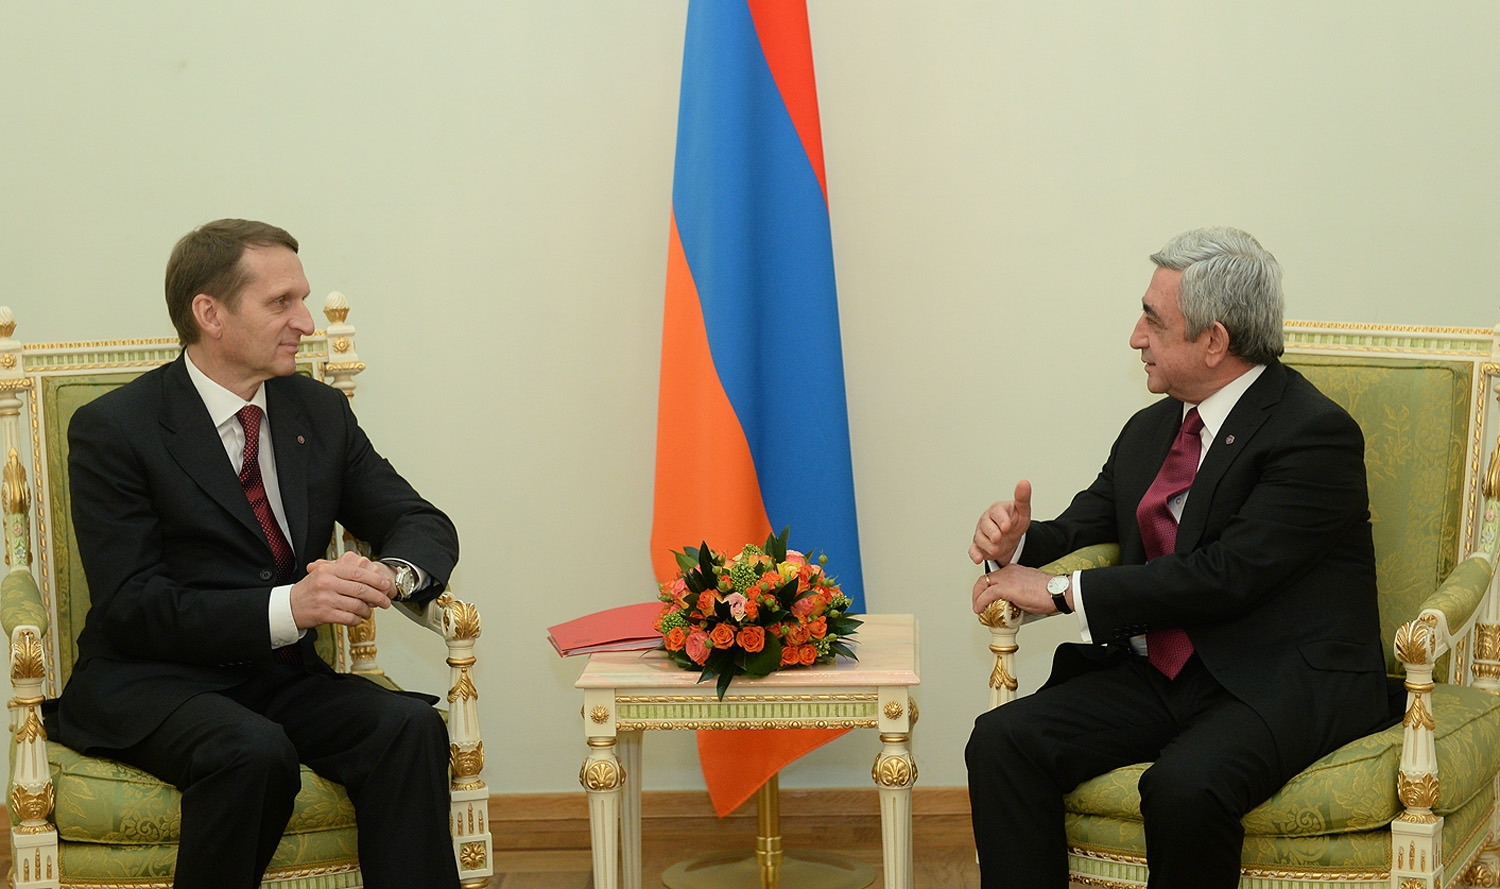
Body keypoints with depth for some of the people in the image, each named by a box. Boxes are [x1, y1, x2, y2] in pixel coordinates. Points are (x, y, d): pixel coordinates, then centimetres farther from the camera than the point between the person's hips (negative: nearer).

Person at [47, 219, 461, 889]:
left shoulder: (320, 412, 10)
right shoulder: (113, 429, -8)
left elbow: (423, 524, 10)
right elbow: (131, 606, -15)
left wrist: (388, 573, -17)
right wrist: (285, 608, -29)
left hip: (282, 678, 5)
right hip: (151, 682, -5)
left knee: (411, 726, -24)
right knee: (257, 752, -35)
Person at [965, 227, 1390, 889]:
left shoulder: (1315, 433, -11)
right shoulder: (1151, 430, 14)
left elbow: (1229, 575, -20)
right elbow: (1083, 527, 22)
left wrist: (1063, 591, -16)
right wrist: (1017, 542, -3)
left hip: (1284, 685, -7)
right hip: (1160, 677, 7)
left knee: (1184, 785, -36)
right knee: (1001, 740, -16)